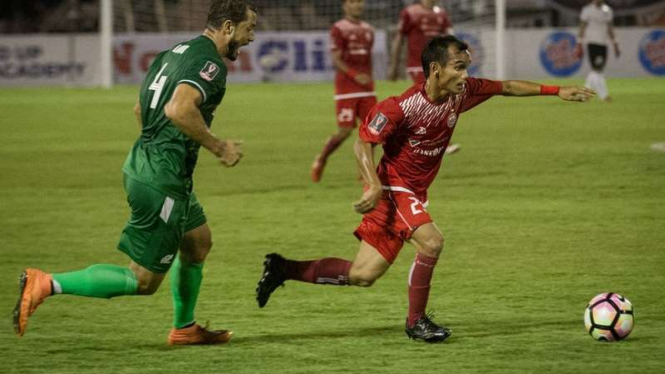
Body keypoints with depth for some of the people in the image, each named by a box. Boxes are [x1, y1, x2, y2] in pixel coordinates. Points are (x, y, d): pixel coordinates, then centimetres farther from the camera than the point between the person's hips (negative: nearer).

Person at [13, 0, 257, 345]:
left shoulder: (176, 52, 13)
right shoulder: (210, 64, -16)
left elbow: (140, 109, 21)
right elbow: (179, 110, -31)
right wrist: (218, 147, -19)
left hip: (142, 163, 10)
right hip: (162, 180, -10)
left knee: (199, 240, 27)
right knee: (143, 281, -4)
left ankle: (184, 327, 39)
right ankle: (46, 284, -11)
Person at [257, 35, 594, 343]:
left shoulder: (461, 93, -4)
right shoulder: (404, 106, -23)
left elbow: (505, 87, 9)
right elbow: (363, 143, -18)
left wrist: (556, 91, 5)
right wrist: (374, 186, -31)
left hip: (414, 193, 7)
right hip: (392, 188, -7)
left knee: (362, 276, 6)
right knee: (431, 242, -26)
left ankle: (283, 269, 19)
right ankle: (416, 321, -8)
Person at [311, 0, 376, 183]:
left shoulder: (368, 30, 14)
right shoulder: (338, 29, -6)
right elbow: (336, 60, -12)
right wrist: (356, 76, -23)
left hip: (366, 88, 6)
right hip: (346, 86, -6)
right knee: (345, 131, -8)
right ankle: (321, 159, 15)